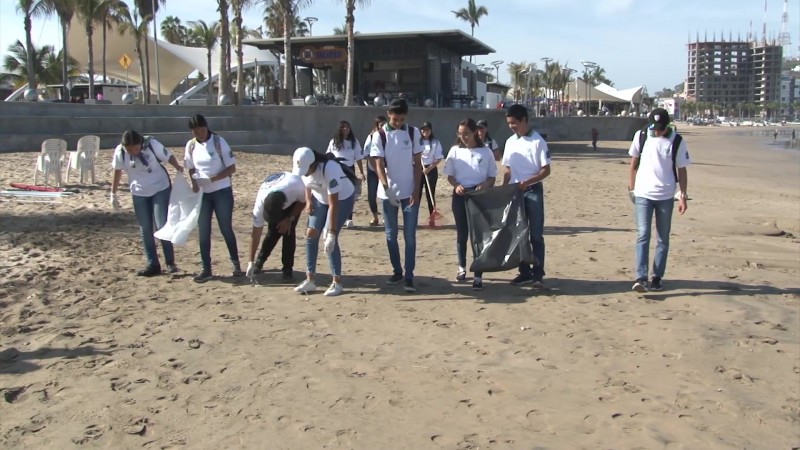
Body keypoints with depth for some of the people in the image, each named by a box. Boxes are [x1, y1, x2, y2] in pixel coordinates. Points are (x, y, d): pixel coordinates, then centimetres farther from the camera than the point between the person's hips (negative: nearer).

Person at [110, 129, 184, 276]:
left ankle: (170, 262, 1)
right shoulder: (120, 152, -15)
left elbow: (169, 157, -12)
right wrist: (113, 194, 7)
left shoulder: (152, 144, -22)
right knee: (145, 230, 5)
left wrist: (178, 167, -33)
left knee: (162, 226, -9)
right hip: (139, 193, 3)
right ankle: (153, 265, 13)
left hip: (161, 189, -3)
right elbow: (117, 173, 1)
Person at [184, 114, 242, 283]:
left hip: (222, 192, -4)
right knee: (203, 232, 4)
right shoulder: (191, 146, 1)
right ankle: (206, 269, 13)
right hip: (202, 194, 4)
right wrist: (194, 183, -10)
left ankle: (236, 263, 22)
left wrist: (214, 178, -24)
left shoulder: (219, 142, -10)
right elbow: (191, 169, 10)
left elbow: (232, 168, -10)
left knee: (226, 229, 4)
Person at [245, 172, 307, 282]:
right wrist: (251, 261, -25)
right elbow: (256, 233, -28)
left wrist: (290, 219, -23)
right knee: (273, 232, -10)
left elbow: (304, 201, -19)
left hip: (294, 200, -1)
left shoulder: (297, 187, -46)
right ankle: (259, 262, 14)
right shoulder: (260, 202, -38)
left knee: (288, 231, -15)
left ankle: (288, 268, -2)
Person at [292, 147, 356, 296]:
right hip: (319, 198, 6)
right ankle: (310, 280, 5)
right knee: (311, 234, -2)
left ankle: (337, 282, -5)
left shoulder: (329, 169, -39)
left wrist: (332, 233, -35)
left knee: (329, 239, -16)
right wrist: (308, 201, -7)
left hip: (343, 198, -6)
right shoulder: (304, 167, -20)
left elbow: (333, 204, -36)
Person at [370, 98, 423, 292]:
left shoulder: (413, 133, 0)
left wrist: (416, 190, -5)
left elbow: (418, 163, 2)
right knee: (391, 235, 9)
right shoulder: (379, 135, -4)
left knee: (410, 236, -3)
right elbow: (379, 164, -10)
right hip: (388, 192, 1)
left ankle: (409, 276, 0)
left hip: (410, 192, 0)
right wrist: (386, 187, -26)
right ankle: (397, 271, 22)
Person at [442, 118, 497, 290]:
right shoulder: (455, 151, 3)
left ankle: (478, 276, 2)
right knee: (462, 234, 12)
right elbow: (450, 176, 7)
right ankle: (462, 267, 33)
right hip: (460, 196, 2)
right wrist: (456, 186, -14)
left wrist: (484, 185, -18)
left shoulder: (486, 152, -2)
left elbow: (492, 177, 3)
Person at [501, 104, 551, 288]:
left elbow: (546, 170, -9)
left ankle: (538, 274, 0)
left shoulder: (538, 141, -8)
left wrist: (527, 182, -21)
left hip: (533, 191, -6)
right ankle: (525, 272, 16)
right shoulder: (510, 142, 9)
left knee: (536, 235, -3)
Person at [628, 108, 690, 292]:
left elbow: (681, 170, 0)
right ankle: (641, 277, -14)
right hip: (643, 194, 0)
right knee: (643, 236, -9)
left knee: (663, 239, 7)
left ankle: (657, 277, 15)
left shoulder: (677, 142, -5)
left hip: (666, 196, 0)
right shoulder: (641, 136, -2)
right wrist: (632, 184, 14)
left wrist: (683, 196, -2)